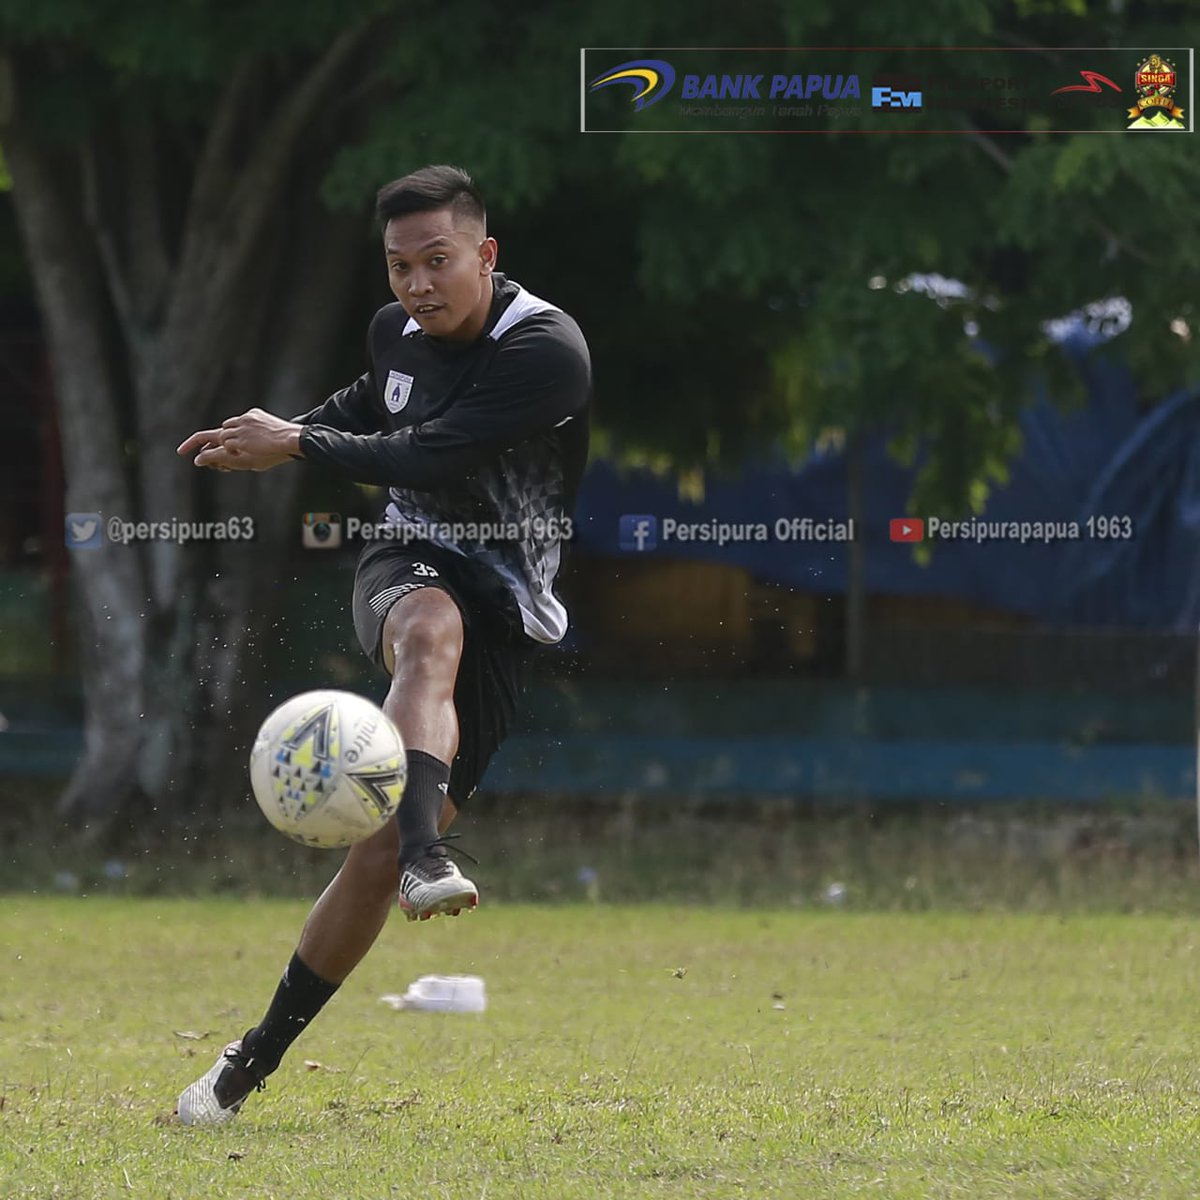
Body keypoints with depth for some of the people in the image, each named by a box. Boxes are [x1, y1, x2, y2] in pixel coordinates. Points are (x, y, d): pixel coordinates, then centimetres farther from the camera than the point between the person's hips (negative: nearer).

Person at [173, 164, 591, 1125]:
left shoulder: (547, 350, -18)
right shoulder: (397, 332, 4)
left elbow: (425, 457, -23)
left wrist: (295, 446, -14)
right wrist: (288, 433, 18)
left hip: (508, 599, -3)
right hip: (410, 565, 4)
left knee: (382, 854, -9)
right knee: (433, 633, -39)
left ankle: (259, 1057, 1)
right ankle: (425, 858, -59)